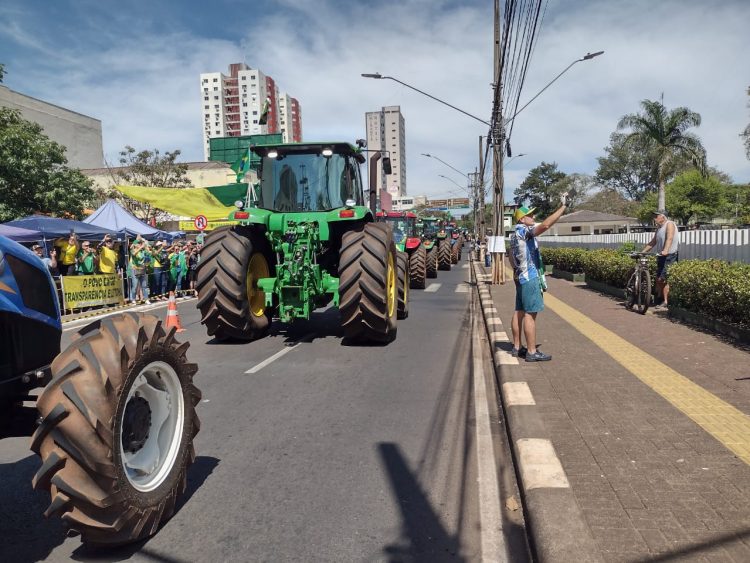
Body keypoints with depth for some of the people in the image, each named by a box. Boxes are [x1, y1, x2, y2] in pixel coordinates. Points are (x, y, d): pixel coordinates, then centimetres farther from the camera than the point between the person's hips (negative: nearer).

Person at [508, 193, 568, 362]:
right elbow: (545, 224, -30)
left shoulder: (515, 233, 15)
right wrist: (563, 206, -23)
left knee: (519, 312, 11)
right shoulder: (524, 230, -15)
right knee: (530, 314, -8)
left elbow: (512, 257, 23)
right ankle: (532, 352, -6)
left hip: (520, 276, 10)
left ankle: (517, 347, 18)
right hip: (530, 277, -10)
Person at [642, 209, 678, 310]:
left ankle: (666, 302, -6)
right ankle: (660, 299, 14)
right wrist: (642, 252, 17)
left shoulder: (669, 224, -7)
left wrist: (665, 250, -39)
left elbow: (669, 238, -24)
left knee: (664, 280, -10)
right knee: (659, 279, 8)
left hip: (670, 256, -9)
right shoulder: (659, 228, 19)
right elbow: (652, 242, 23)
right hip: (661, 256, 9)